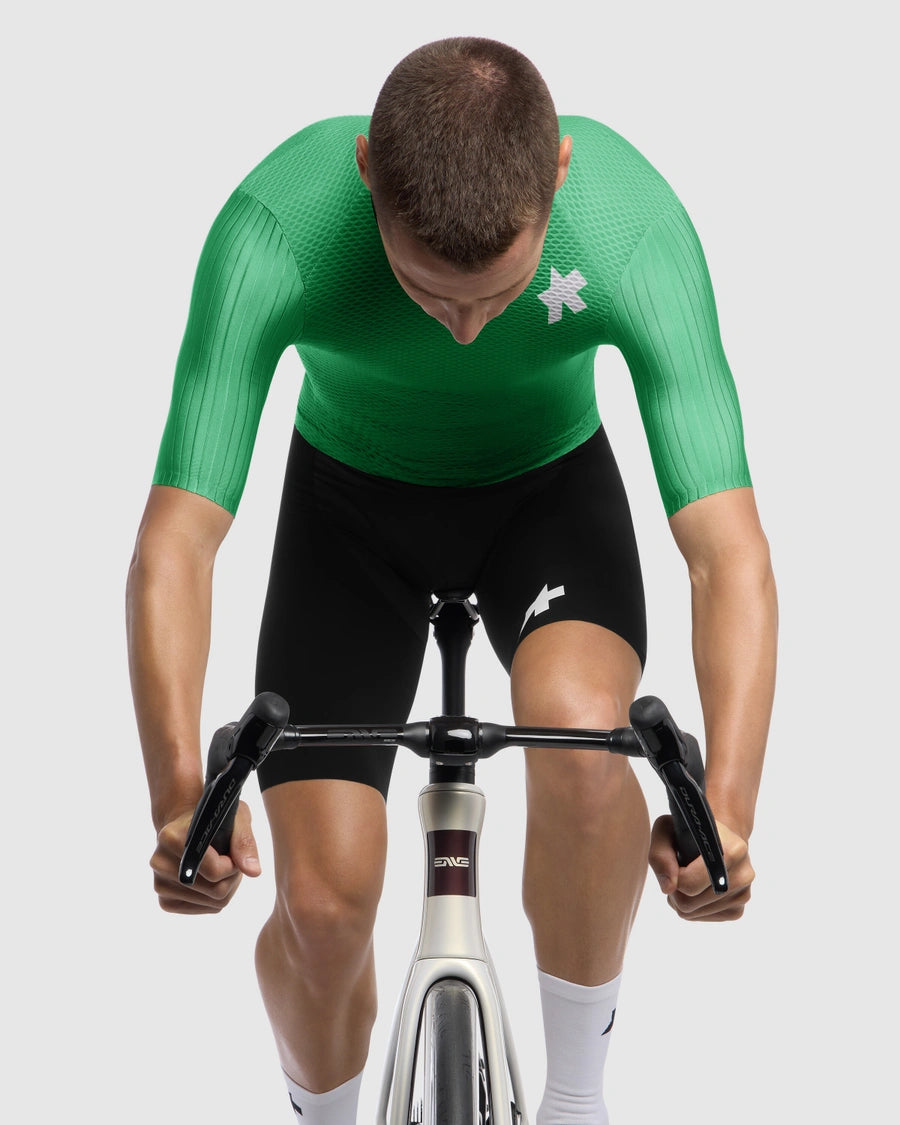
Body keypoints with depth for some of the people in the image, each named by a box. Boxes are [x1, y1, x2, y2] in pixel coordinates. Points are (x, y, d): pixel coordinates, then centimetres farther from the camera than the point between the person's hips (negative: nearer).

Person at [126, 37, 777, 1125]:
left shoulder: (636, 228, -35)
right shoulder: (275, 229, -36)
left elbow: (727, 548, -37)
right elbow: (175, 542, -37)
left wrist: (728, 802, -50)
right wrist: (180, 793, -50)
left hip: (548, 485, 0)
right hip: (353, 497, 0)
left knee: (580, 725, -32)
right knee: (324, 902, -11)